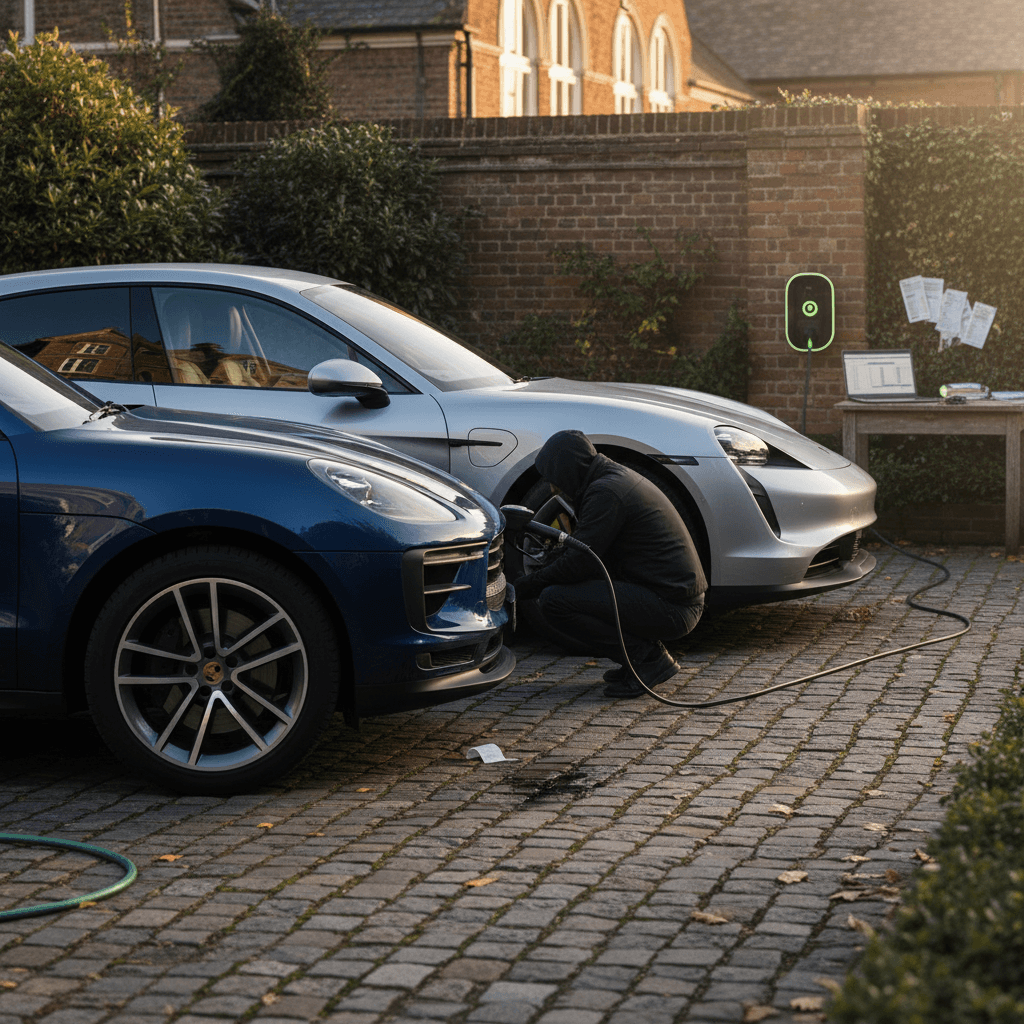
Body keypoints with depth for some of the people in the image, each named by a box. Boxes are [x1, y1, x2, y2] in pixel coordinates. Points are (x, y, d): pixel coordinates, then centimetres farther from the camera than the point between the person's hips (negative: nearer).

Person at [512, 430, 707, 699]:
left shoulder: (606, 492, -16)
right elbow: (585, 552, 25)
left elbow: (577, 563, -18)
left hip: (670, 606, -10)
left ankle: (647, 657, -10)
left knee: (554, 601, -16)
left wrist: (523, 587, -4)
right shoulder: (620, 476, 16)